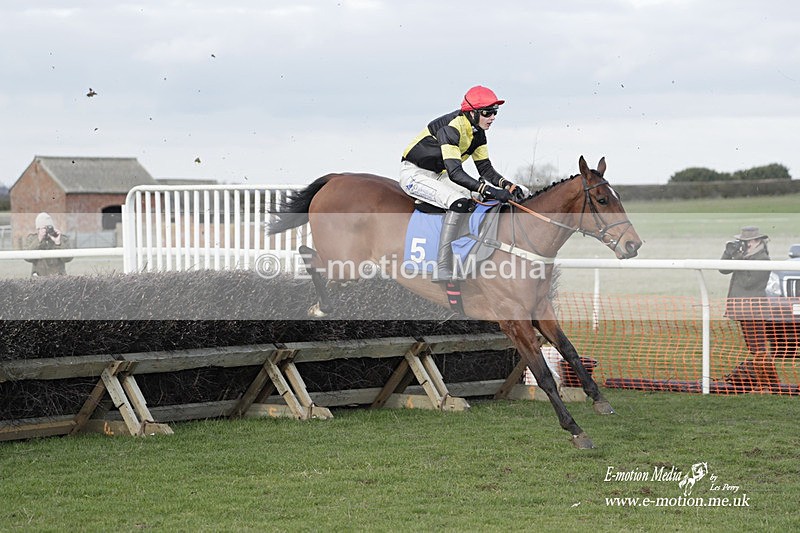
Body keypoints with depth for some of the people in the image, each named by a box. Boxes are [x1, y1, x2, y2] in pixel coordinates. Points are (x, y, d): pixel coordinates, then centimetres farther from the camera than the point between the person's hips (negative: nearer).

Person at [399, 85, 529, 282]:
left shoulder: (477, 132, 0)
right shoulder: (451, 127, -28)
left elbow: (485, 168, 4)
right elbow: (455, 173, -37)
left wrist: (508, 185, -15)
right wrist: (490, 191, -44)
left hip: (439, 176, 9)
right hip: (415, 174, -9)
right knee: (460, 202, -32)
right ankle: (442, 272, -33)